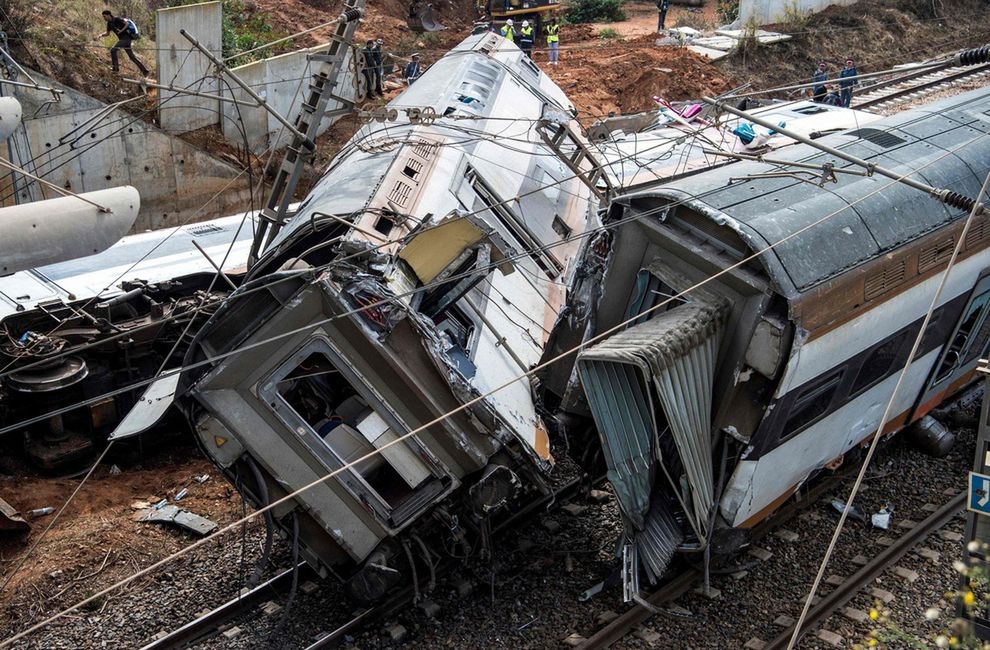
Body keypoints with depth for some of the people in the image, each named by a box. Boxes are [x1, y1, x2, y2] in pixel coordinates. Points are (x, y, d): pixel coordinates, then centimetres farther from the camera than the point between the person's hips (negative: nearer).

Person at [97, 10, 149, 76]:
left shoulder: (117, 19, -11)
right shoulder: (109, 23, 14)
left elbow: (127, 23, -13)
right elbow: (107, 33, 21)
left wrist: (121, 30, -21)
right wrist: (100, 35, 3)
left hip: (126, 38, -10)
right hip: (123, 39, 10)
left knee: (113, 50, -18)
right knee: (131, 56, 9)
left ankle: (115, 68, -13)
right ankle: (145, 71, 9)